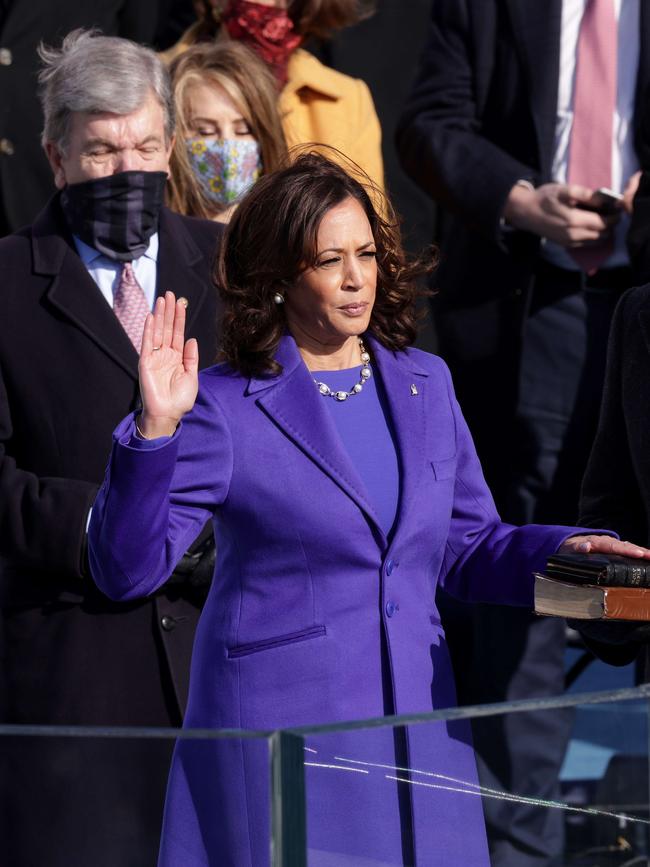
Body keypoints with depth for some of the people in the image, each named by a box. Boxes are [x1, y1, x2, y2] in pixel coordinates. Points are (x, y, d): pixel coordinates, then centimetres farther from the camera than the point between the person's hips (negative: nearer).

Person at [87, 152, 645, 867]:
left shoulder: (424, 385, 11)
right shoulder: (226, 407, -5)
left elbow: (466, 546, 17)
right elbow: (126, 570, -11)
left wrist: (564, 549, -1)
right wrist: (154, 430, -23)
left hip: (417, 732, 5)